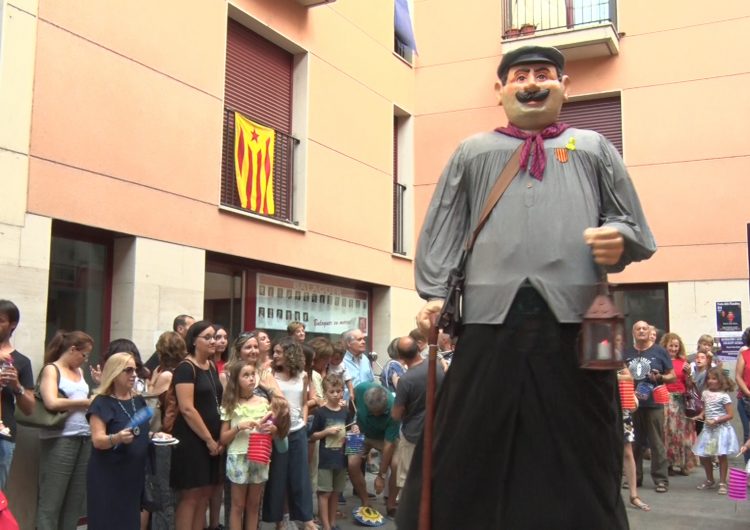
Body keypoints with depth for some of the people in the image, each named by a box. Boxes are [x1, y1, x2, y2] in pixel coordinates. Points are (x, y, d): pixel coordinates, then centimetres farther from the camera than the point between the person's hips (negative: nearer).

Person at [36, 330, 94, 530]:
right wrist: (86, 402, -10)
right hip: (60, 440, -7)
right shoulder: (51, 369, -2)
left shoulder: (79, 372, 18)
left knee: (75, 499, 9)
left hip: (84, 439, 7)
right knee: (51, 501, -3)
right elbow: (52, 403, -17)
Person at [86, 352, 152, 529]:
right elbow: (98, 440, -18)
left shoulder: (139, 400, 10)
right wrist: (117, 438, -37)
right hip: (108, 476, -6)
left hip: (135, 474, 6)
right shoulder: (102, 403, -10)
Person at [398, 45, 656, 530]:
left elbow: (635, 227, 18)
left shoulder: (593, 148, 23)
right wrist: (435, 293, -1)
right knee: (470, 455, 1)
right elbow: (441, 230, 13)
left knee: (578, 461, 4)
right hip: (491, 314, 0)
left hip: (575, 318, 1)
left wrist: (620, 239, -6)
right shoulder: (472, 153, 22)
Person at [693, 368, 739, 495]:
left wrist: (716, 421, -21)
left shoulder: (724, 396, -12)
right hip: (708, 429, 6)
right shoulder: (705, 393, 7)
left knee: (721, 455, -1)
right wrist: (702, 415, 0)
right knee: (703, 456, 9)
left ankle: (722, 483, 11)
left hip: (721, 429, -6)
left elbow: (730, 415, -13)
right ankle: (710, 480, 26)